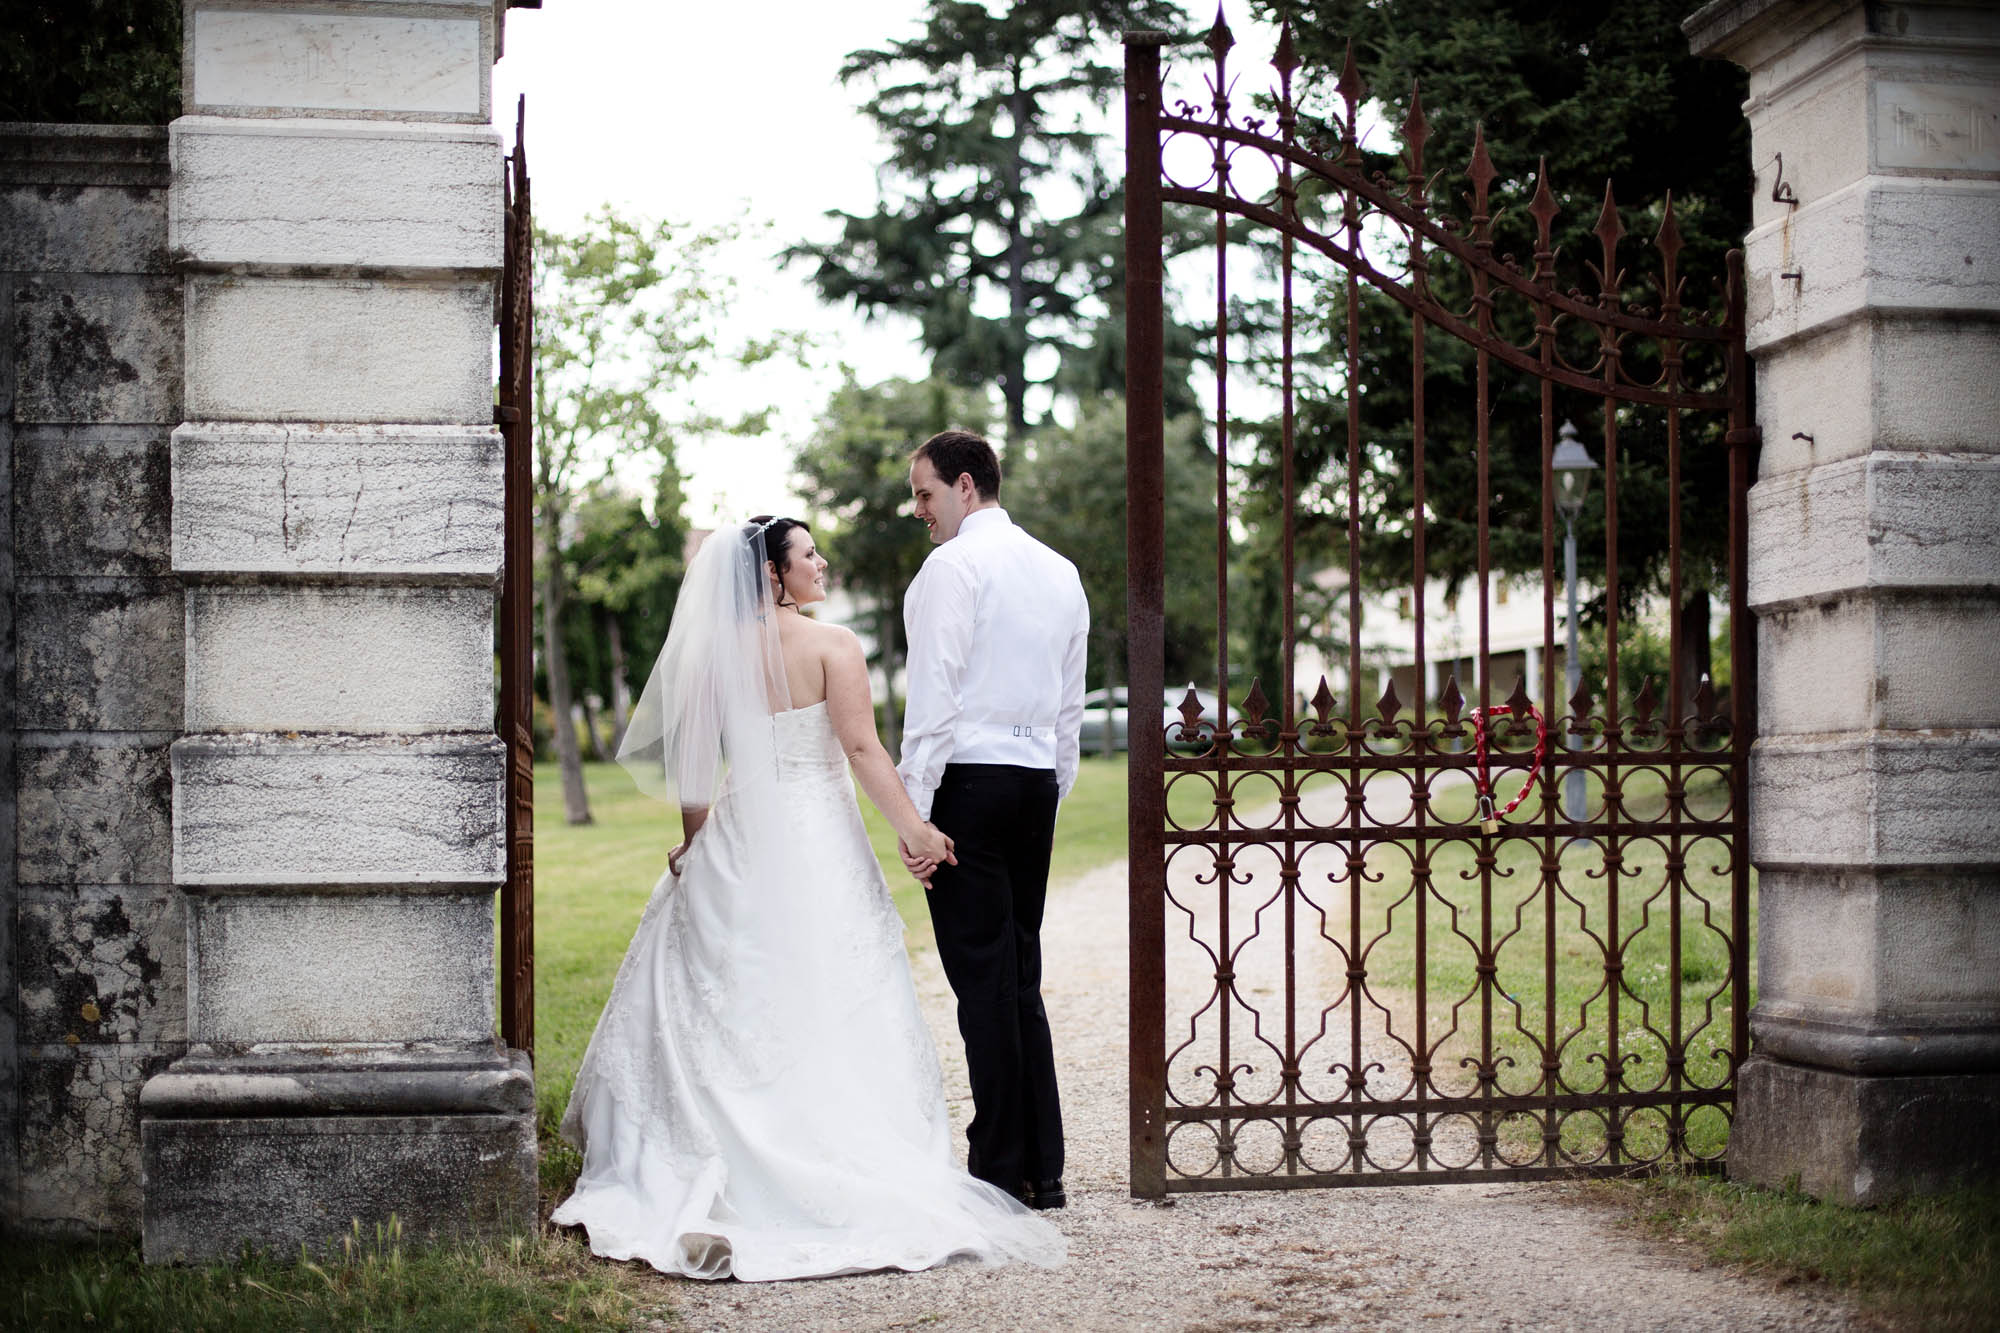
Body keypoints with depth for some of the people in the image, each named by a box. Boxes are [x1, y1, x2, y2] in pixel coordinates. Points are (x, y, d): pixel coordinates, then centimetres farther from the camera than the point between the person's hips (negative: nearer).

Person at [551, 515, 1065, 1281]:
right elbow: (861, 748, -14)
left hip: (736, 844, 3)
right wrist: (914, 829, -10)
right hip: (819, 843, -3)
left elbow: (692, 760, 6)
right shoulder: (831, 647, -8)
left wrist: (695, 843, 18)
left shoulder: (715, 652, 3)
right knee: (829, 1010, 2)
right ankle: (850, 1174, 2)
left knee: (724, 1011, 11)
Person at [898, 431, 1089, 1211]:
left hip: (969, 783, -7)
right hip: (1037, 783, 7)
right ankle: (1043, 1170, 12)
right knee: (1021, 979, 11)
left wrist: (914, 815, -12)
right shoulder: (1060, 572, 16)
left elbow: (933, 698, -13)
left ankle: (1001, 1171, -1)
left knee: (983, 981, -4)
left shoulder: (951, 568, -7)